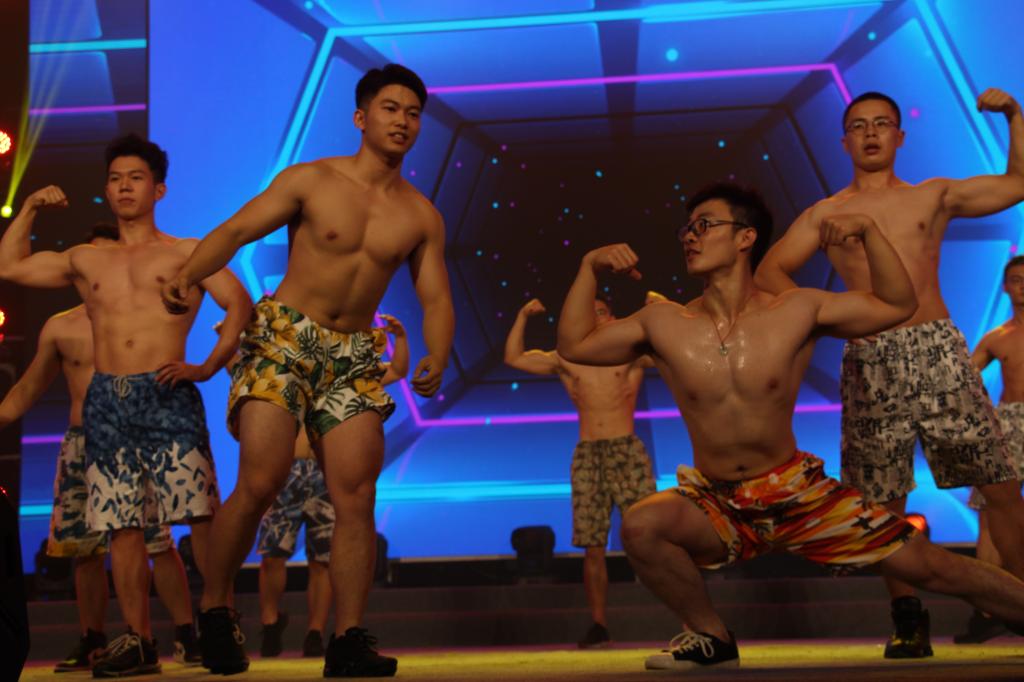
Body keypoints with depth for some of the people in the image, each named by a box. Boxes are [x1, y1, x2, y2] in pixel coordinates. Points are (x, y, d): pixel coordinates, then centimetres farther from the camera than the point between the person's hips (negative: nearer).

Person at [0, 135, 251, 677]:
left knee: (200, 513, -12)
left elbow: (238, 303, 0)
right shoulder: (86, 261, 21)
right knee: (122, 524, 1)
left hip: (166, 394, -4)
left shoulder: (185, 253, 10)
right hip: (106, 401, 4)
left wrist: (209, 366, -12)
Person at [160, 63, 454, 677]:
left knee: (356, 495, -5)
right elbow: (235, 230, -5)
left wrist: (437, 360, -15)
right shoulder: (310, 180, 0)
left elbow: (436, 298, 5)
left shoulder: (422, 216, 8)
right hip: (283, 336, -3)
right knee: (261, 483, -14)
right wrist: (187, 276, -25)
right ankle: (214, 610, 8)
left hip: (354, 355, 3)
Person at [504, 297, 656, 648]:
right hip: (586, 456, 2)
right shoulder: (566, 360, 15)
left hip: (627, 452, -2)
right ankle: (598, 626, 7)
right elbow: (513, 357, 14)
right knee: (592, 547, 0)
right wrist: (523, 315, 9)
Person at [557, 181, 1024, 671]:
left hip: (801, 494, 0)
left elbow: (898, 305, -1)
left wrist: (869, 232, -15)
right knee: (640, 526, -29)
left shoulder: (797, 312, -5)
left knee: (930, 566, -3)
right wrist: (590, 267, -9)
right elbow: (573, 346, 0)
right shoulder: (664, 325, -4)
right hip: (717, 506, 1)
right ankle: (713, 638, -6)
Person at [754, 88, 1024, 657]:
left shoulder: (935, 196, 14)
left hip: (938, 350, 0)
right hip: (871, 360, 0)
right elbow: (769, 272, 9)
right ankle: (908, 618, 16)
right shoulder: (827, 214, 12)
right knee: (884, 498, 2)